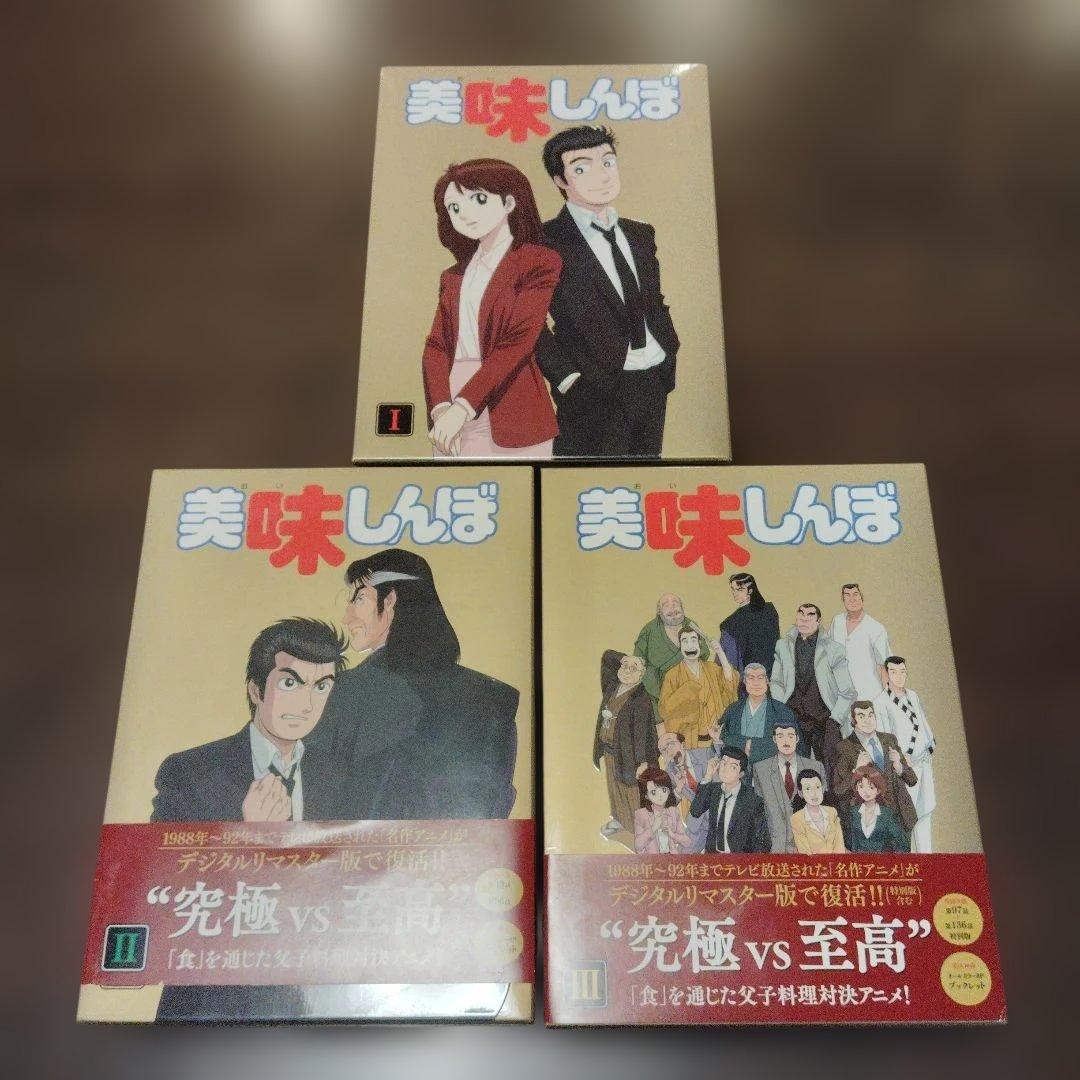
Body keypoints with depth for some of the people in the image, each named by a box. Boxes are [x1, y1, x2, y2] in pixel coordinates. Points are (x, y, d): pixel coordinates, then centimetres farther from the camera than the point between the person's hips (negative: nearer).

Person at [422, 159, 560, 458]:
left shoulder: (540, 262, 0)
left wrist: (463, 406, -17)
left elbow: (517, 342, -10)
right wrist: (440, 408, -11)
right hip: (453, 416, 5)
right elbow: (436, 346, 7)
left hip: (511, 419, -5)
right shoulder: (453, 277, 19)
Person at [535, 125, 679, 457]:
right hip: (596, 394, -6)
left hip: (655, 385, 7)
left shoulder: (640, 234, 13)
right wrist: (567, 377, -18)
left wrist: (670, 353, 8)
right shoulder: (546, 242, -9)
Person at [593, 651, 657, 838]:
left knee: (632, 789, 7)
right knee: (614, 786, 24)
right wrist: (624, 659, -7)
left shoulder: (641, 699, -23)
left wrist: (643, 761, -24)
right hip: (609, 748, 7)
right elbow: (607, 656, 7)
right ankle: (619, 819, 46)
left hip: (626, 751, -7)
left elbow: (642, 731, -24)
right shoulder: (613, 686, -2)